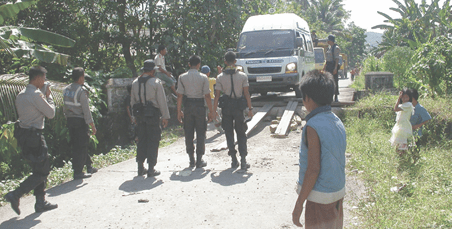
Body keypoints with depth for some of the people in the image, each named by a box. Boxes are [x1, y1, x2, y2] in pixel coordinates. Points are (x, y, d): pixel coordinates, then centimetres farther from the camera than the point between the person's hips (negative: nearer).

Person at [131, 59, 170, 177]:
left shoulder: (135, 83, 8)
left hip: (140, 115, 5)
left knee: (141, 140, 12)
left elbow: (132, 101, 13)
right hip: (153, 114, -5)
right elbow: (162, 101, -7)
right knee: (153, 141, 2)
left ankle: (140, 167, 17)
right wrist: (165, 116, -1)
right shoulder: (156, 82, -8)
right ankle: (151, 169, 4)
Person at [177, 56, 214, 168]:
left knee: (188, 134, 10)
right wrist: (211, 111, 0)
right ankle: (199, 160, 8)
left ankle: (191, 160, 15)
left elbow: (179, 96, -2)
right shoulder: (203, 77, -5)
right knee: (201, 133, 7)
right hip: (200, 106, -2)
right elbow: (207, 96, -7)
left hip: (187, 107, 2)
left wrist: (179, 111, 5)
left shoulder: (182, 77, 0)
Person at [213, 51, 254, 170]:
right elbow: (246, 93, -4)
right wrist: (250, 108, 3)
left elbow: (217, 95, -4)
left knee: (229, 133, 10)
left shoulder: (220, 77, -4)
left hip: (226, 107, 0)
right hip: (239, 107, 0)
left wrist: (214, 111, 4)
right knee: (241, 134, 9)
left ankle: (234, 160, 13)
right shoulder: (242, 76, -4)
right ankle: (243, 160, 2)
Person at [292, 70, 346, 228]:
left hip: (320, 197, -8)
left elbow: (313, 169, -22)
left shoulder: (313, 126, -21)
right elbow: (338, 161, 10)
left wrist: (299, 204, -15)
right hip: (338, 192, 8)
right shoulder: (337, 122, 3)